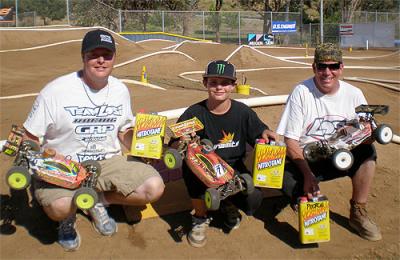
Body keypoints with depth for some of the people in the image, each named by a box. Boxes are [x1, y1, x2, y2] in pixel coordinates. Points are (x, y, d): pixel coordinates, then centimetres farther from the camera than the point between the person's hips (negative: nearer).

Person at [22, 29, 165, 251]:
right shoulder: (55, 91, -12)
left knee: (154, 187, -17)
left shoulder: (120, 90, 2)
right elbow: (31, 137, -5)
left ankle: (99, 200, 10)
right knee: (59, 207, -36)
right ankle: (68, 216, 7)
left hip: (109, 161, 4)